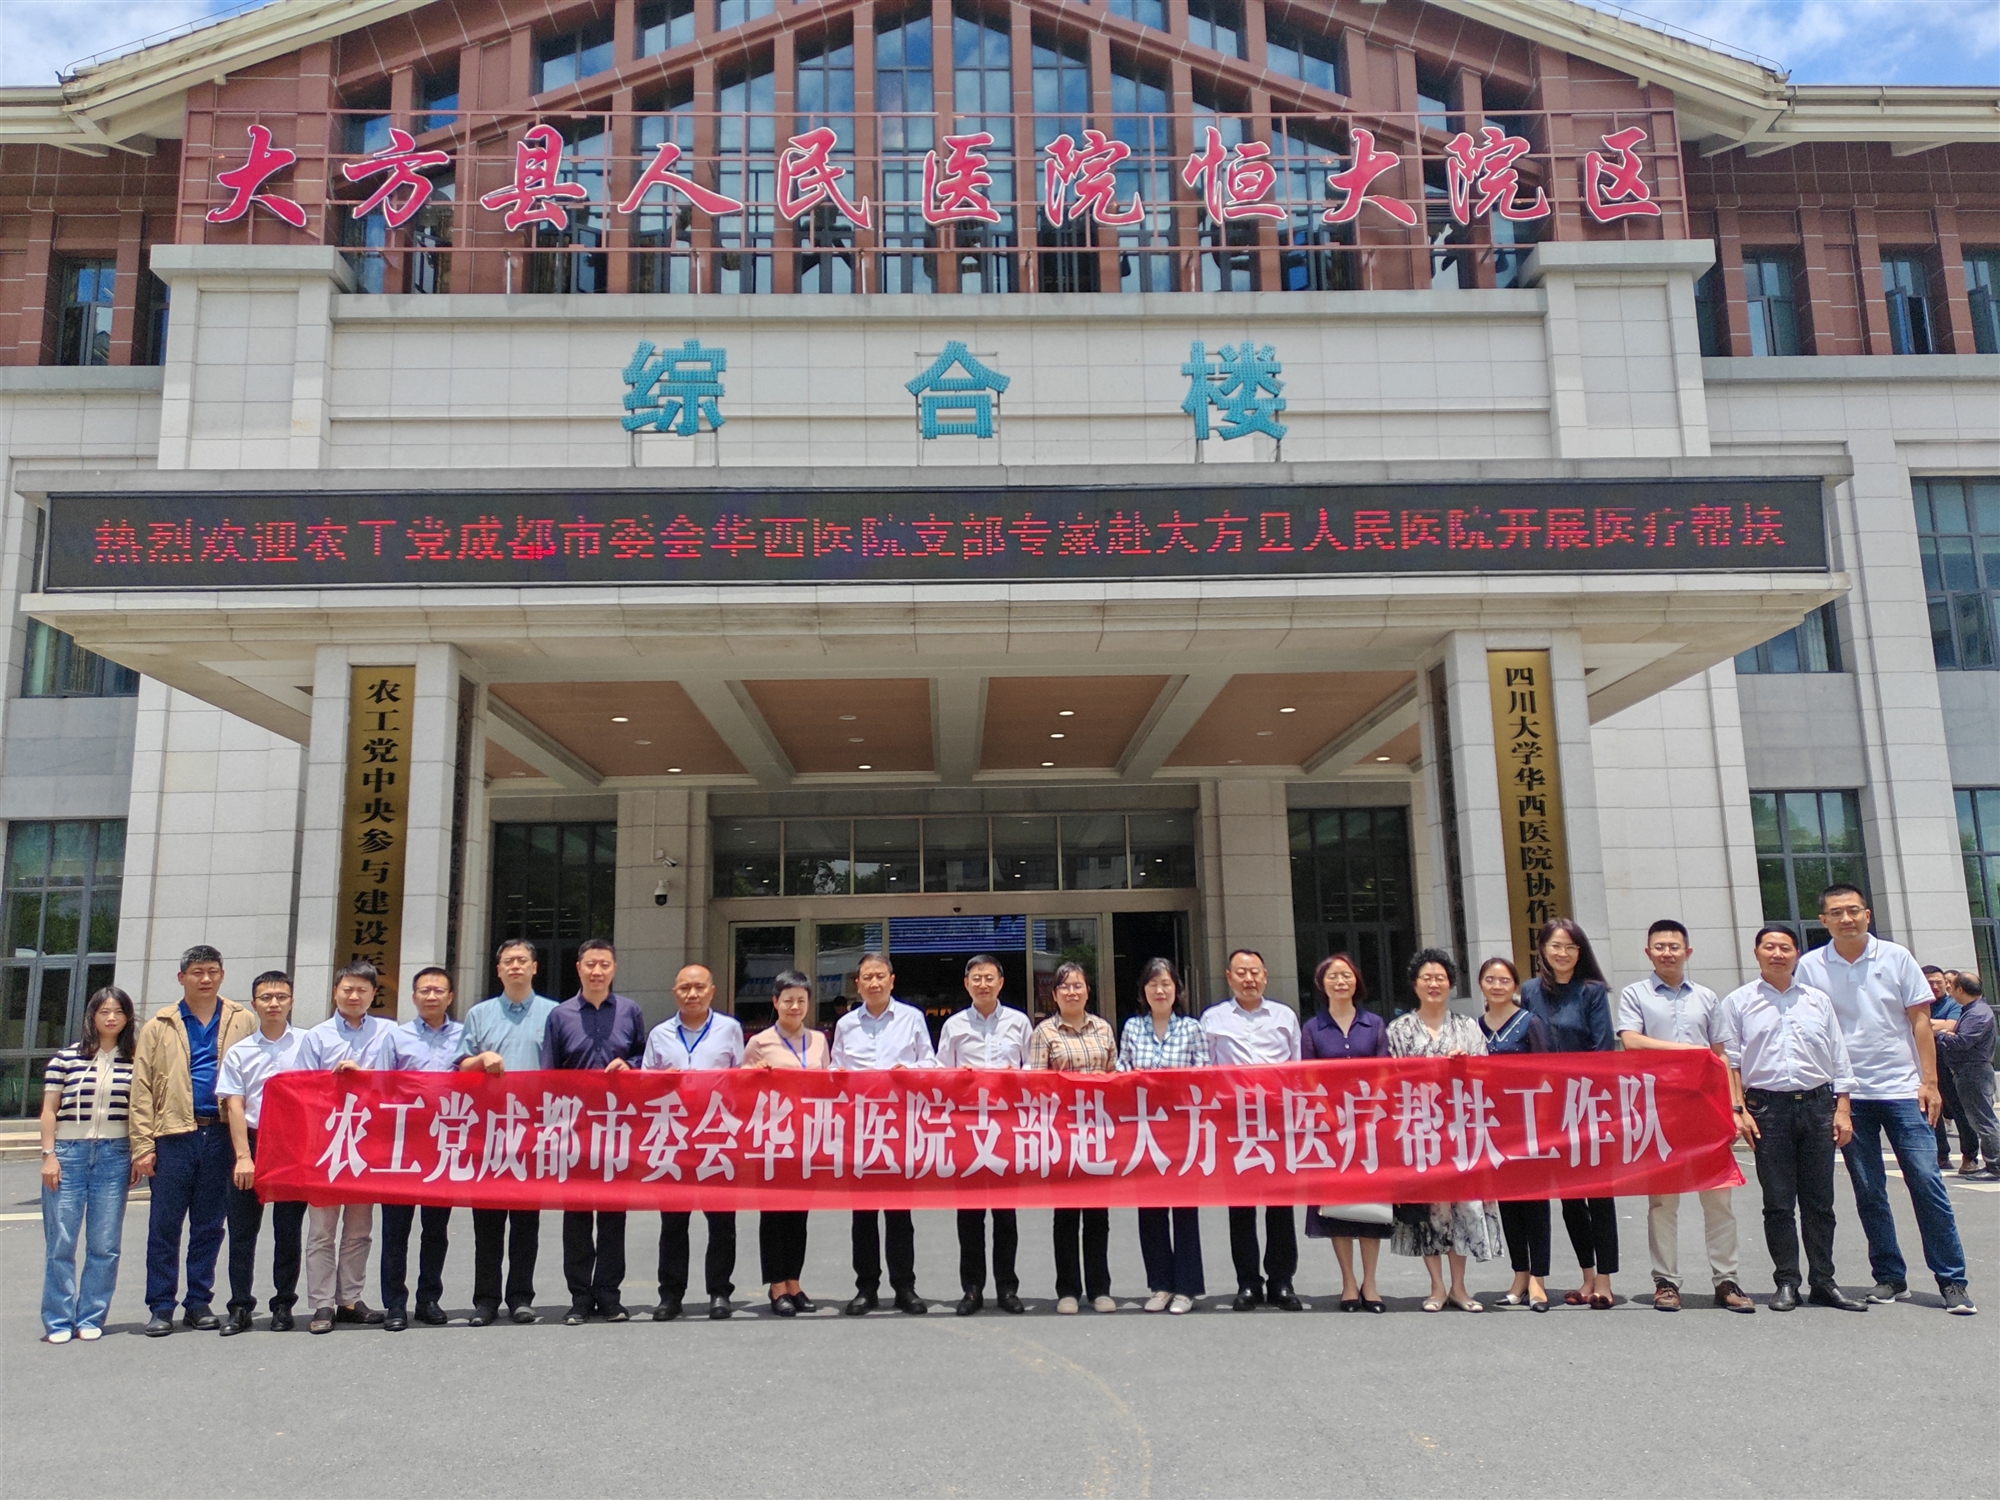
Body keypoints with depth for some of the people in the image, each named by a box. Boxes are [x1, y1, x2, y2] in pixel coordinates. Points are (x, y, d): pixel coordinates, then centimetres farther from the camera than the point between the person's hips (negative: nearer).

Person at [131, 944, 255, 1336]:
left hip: (222, 1135, 0)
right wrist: (143, 1145, -5)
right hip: (173, 1136, 0)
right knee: (164, 1225, 2)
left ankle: (199, 1302, 18)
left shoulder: (242, 1022, 7)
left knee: (209, 1226, 8)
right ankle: (161, 1307, 11)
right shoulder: (160, 1027, 7)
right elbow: (142, 1089, 3)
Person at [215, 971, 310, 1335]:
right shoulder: (240, 1052, 7)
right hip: (251, 1143, 2)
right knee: (242, 1230, 3)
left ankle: (283, 1304, 15)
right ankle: (240, 1307, 12)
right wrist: (243, 1155, -8)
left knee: (289, 1230, 4)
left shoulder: (307, 1044, 3)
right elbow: (234, 1105, 1)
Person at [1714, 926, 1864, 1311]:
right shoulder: (1737, 1003, 4)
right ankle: (1786, 1283, 10)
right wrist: (1739, 1109, -7)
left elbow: (1839, 1059, 11)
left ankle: (1824, 1282, 16)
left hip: (1817, 1105, 2)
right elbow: (1728, 1062, 1)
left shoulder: (1818, 1000, 11)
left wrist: (1842, 1109, 4)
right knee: (1778, 1203, 2)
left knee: (1820, 1201, 7)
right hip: (1768, 1106, -2)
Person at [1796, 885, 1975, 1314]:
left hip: (1902, 1089, -1)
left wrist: (1929, 1081, -3)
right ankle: (1890, 1278, 16)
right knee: (1868, 1193, 6)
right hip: (1847, 1094, 1)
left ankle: (1952, 1280, 5)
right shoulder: (1811, 966, 1)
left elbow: (1919, 1020, 3)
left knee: (1926, 1181, -4)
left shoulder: (1896, 957, 2)